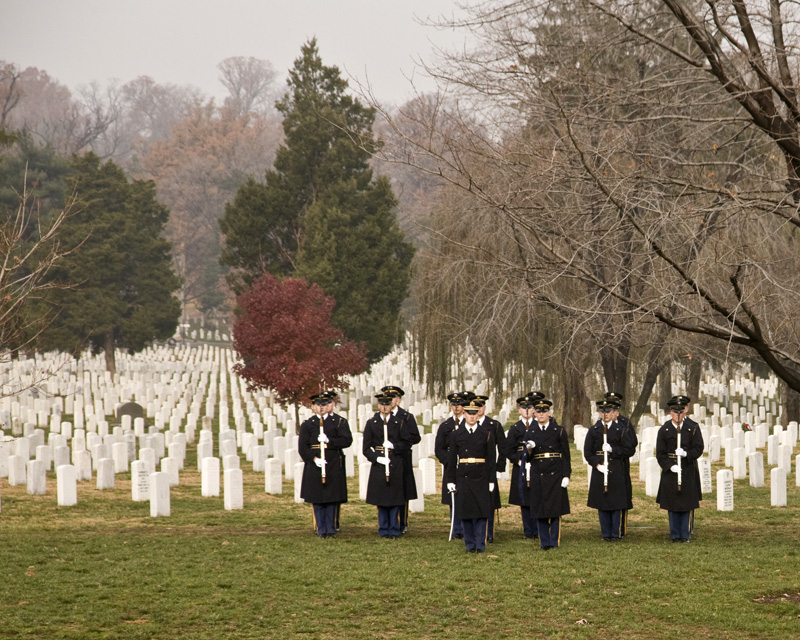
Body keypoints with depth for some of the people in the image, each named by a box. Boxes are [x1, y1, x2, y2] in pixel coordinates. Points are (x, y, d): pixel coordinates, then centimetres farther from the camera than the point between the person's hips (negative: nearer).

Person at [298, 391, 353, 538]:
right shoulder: (307, 424, 7)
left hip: (334, 466, 0)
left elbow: (347, 440, -6)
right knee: (317, 499, 2)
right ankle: (321, 529, 10)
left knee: (332, 498, 2)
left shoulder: (340, 421, 6)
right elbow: (302, 447, 1)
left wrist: (329, 441, -18)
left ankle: (331, 529, 10)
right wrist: (314, 459, -14)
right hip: (314, 465, 0)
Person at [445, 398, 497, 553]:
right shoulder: (456, 435, 6)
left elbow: (491, 459, 3)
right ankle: (470, 545, 10)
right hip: (463, 479, 1)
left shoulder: (487, 433, 4)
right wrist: (450, 480, 2)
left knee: (481, 512, -2)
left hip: (481, 478, -1)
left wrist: (492, 480, -1)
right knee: (465, 512, 2)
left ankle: (480, 544, 4)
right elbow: (451, 459, 7)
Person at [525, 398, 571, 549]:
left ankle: (554, 541, 8)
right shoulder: (530, 432, 7)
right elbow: (528, 458, 8)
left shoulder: (559, 430, 2)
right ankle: (544, 541, 9)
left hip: (555, 474, -2)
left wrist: (566, 475, -5)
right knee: (539, 509, 2)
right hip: (538, 474, 2)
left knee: (555, 510, -1)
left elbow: (566, 455, 3)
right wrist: (529, 449, -14)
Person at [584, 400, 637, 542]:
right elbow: (587, 452, 4)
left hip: (617, 471, -1)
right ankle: (606, 534, 11)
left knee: (616, 504, 0)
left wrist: (613, 449, -13)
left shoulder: (621, 430, 3)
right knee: (602, 504, 3)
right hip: (599, 471, 1)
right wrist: (597, 465, -10)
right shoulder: (593, 431, 5)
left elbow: (630, 450, -1)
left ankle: (615, 534, 6)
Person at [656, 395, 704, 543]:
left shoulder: (693, 428, 0)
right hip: (670, 470, 0)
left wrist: (686, 453, -20)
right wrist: (670, 466, -15)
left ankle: (685, 534, 8)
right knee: (672, 504, 3)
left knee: (687, 503, 1)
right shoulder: (664, 430, 0)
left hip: (689, 470, 0)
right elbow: (660, 453, 0)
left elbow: (699, 448, -1)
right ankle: (675, 535, 11)